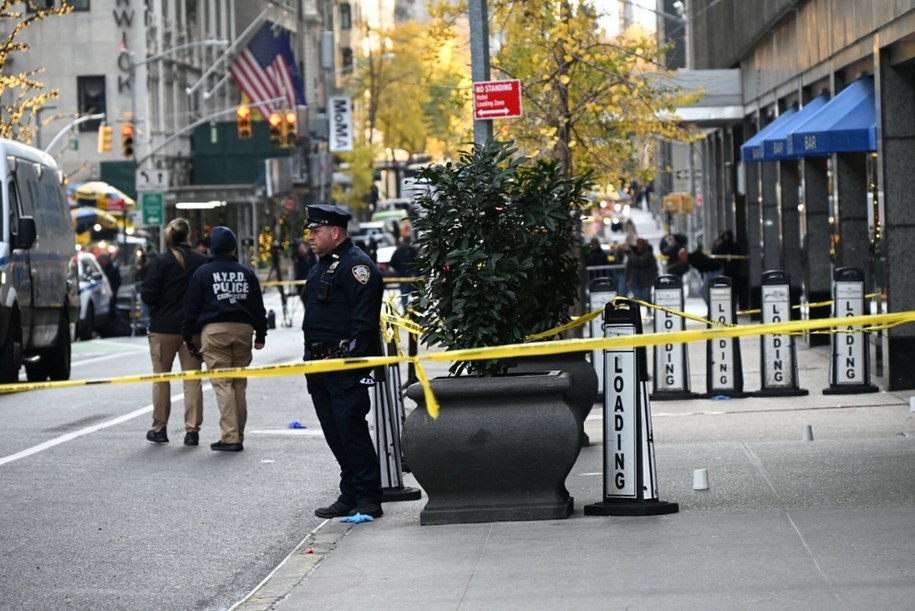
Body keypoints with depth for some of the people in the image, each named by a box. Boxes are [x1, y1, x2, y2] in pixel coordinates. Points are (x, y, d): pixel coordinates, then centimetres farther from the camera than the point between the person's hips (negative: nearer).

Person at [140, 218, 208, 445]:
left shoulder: (161, 262, -11)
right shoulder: (201, 262, -4)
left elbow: (148, 295, -12)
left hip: (163, 328, -2)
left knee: (161, 378, 11)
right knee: (192, 380, 6)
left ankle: (159, 428, 15)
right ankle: (192, 429, 1)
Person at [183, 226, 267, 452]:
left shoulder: (203, 273, 1)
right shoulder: (246, 273, 10)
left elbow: (191, 306, 2)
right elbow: (258, 306, 12)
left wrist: (188, 336, 10)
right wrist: (260, 335, 18)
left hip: (214, 330, -3)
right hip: (243, 329, 3)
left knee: (222, 383, -6)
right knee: (239, 384, 10)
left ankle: (230, 436, -14)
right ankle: (238, 436, 12)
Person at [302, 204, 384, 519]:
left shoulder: (357, 265, -12)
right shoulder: (323, 266, 20)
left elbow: (364, 321, -18)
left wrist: (353, 359, -23)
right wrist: (312, 359, 22)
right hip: (321, 367, 10)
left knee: (351, 430, -9)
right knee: (335, 433, 12)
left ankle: (368, 500, -4)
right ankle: (350, 496, 18)